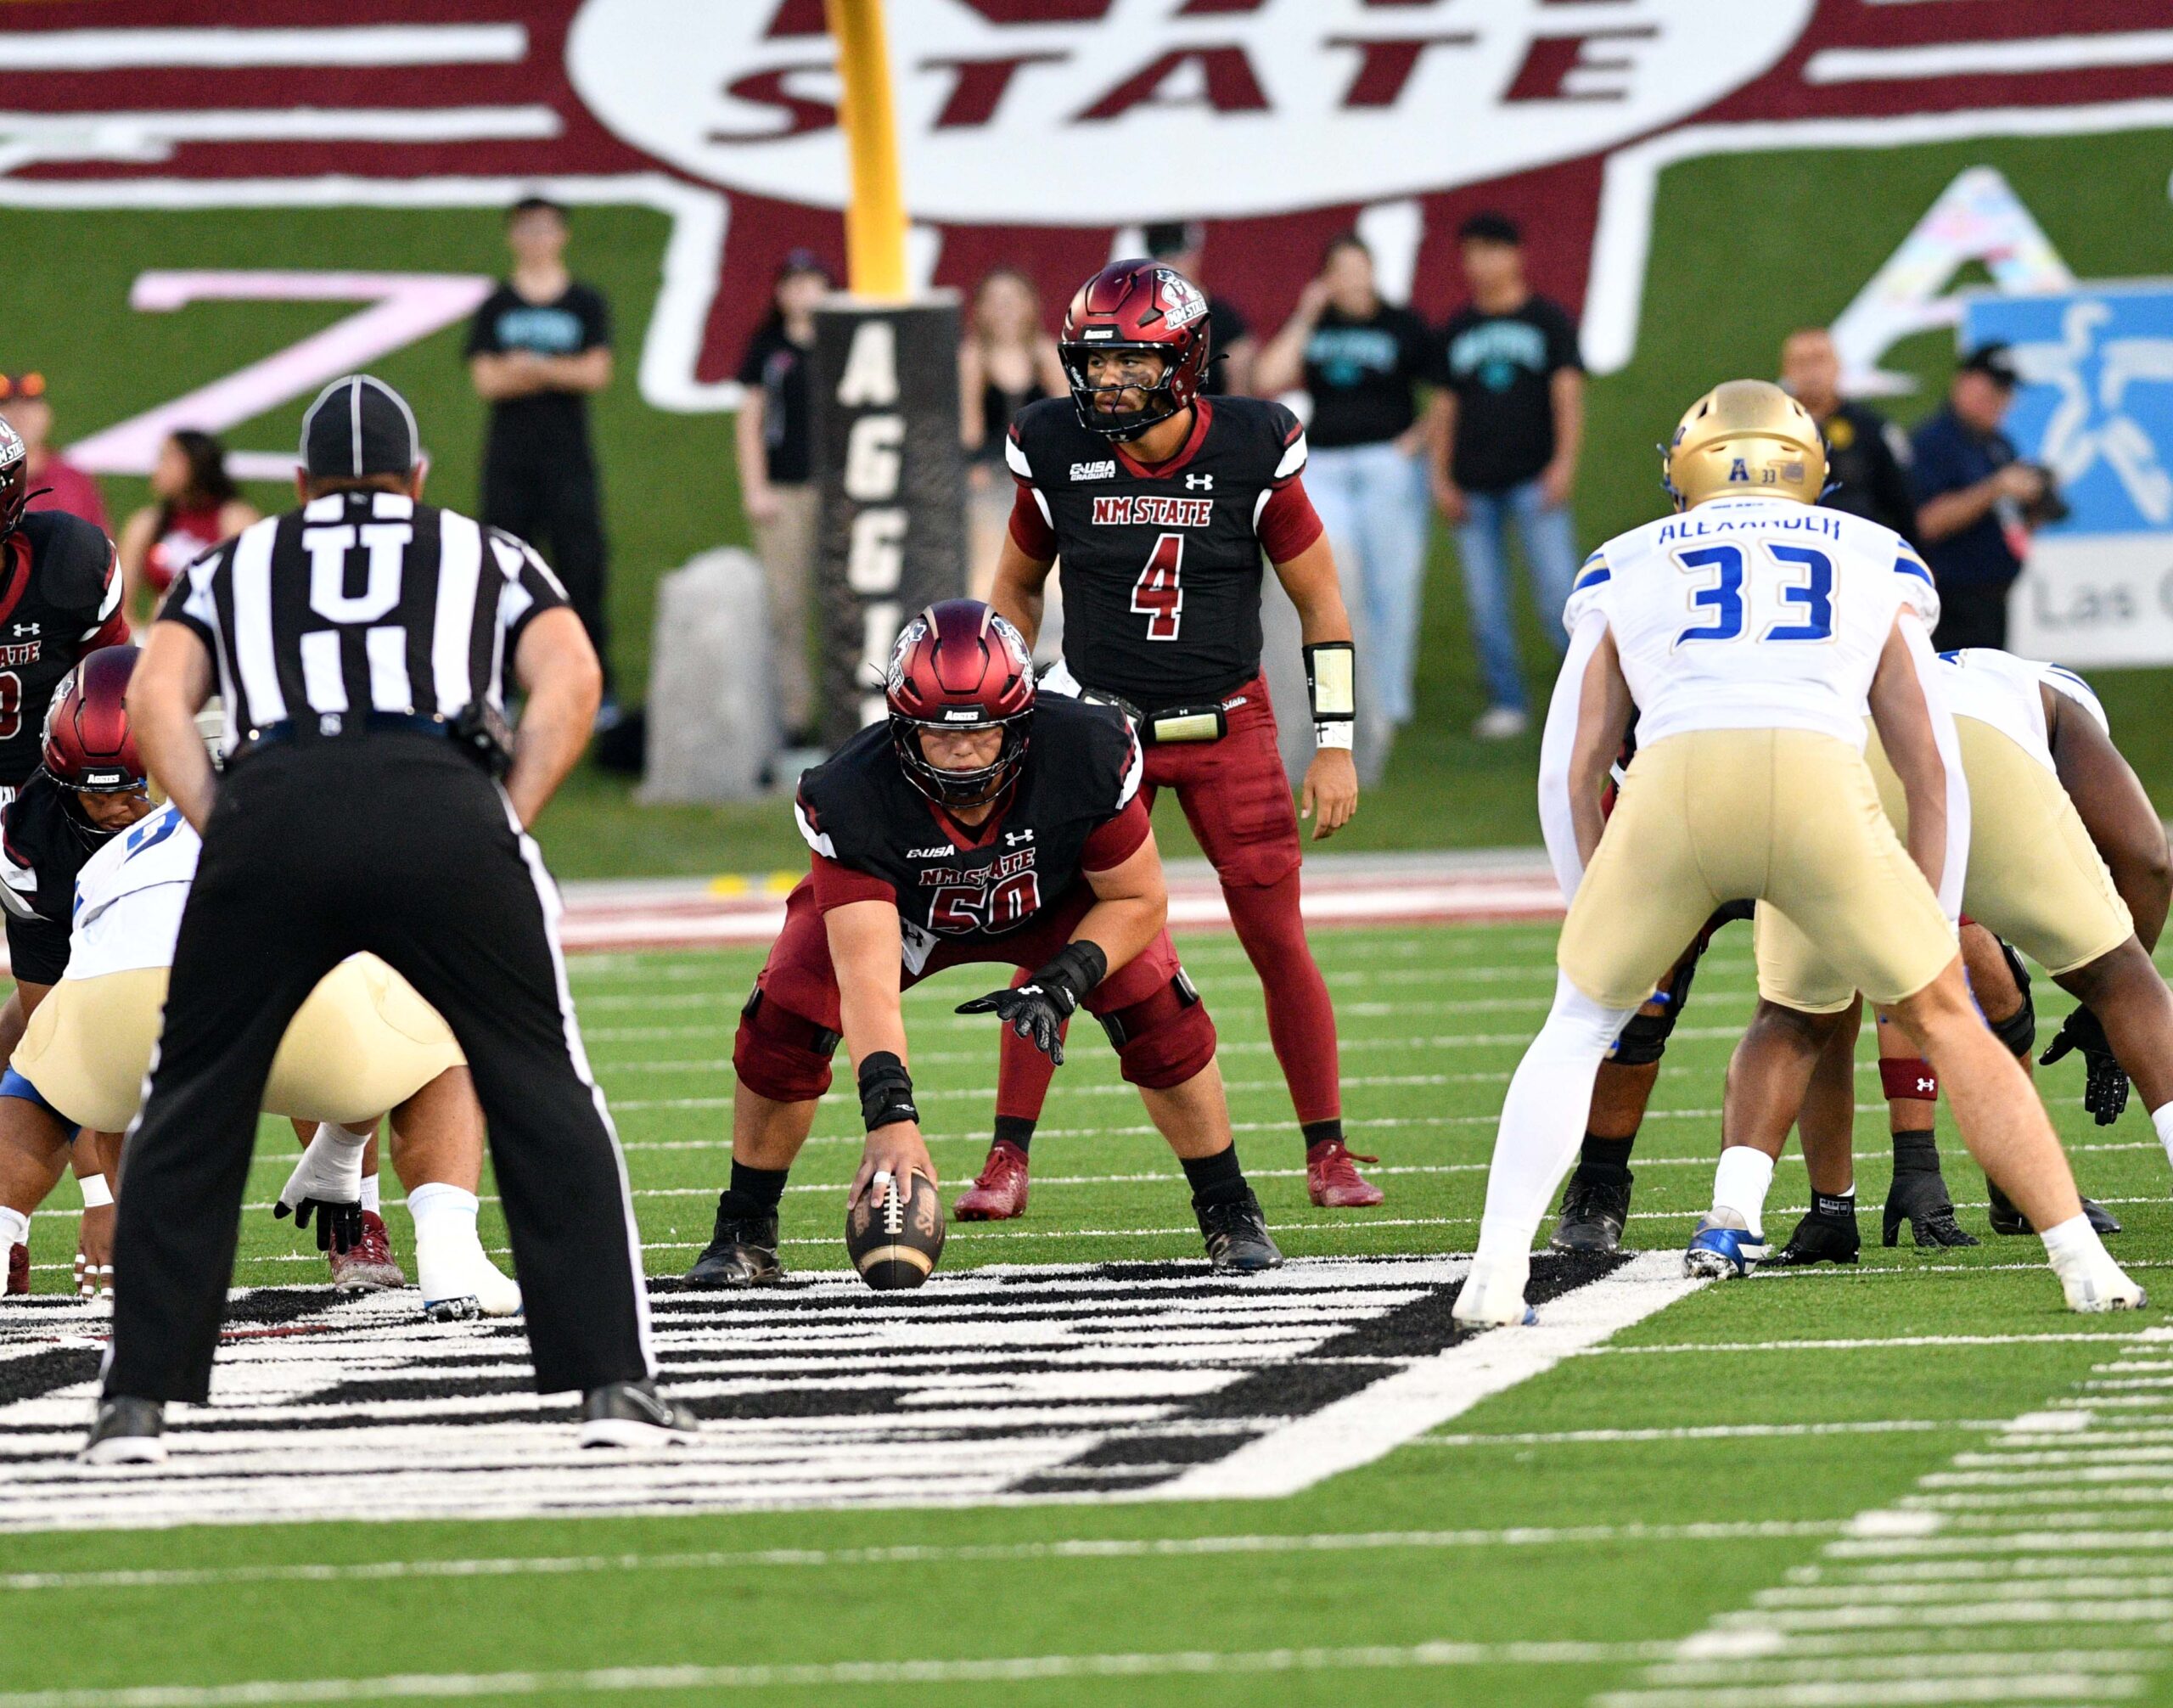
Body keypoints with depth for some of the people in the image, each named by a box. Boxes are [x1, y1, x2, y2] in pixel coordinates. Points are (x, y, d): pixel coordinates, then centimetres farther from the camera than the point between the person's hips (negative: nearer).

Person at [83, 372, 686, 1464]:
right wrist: (505, 825, 10)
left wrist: (225, 833, 12)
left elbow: (157, 700, 14)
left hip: (270, 803, 1)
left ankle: (140, 1399, 10)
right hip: (443, 802, -1)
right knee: (542, 1094, 10)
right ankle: (614, 1381, 3)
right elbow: (569, 681, 12)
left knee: (193, 1107, 14)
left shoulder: (233, 568, 32)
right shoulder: (489, 557, 31)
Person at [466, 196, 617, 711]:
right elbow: (486, 380, -1)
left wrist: (533, 367, -15)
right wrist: (558, 373, -11)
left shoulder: (586, 304, 8)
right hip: (509, 461, 1)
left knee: (582, 572, -5)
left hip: (569, 461, -1)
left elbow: (597, 373, -3)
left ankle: (597, 690, -2)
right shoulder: (495, 308, 10)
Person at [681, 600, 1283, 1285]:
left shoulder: (1087, 756, -37)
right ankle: (745, 1234, 3)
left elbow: (1138, 898, -20)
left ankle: (1229, 1214, 4)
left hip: (1055, 898, 1)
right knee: (785, 1022, -19)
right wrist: (890, 1116, -57)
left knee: (1157, 1011, -18)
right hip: (902, 907, -1)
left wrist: (1060, 985, -35)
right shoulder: (852, 798, -41)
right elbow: (867, 977, -46)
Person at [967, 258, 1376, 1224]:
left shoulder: (1251, 453, -10)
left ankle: (1329, 1155, 12)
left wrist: (1335, 745, -4)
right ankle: (1006, 1162, 0)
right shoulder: (1058, 456, -7)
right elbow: (1015, 590, 10)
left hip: (1227, 728, -1)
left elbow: (1321, 603, -1)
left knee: (1279, 943, -1)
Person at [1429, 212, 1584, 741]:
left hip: (1534, 480, -4)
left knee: (1559, 593, -13)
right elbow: (1445, 405, 15)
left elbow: (1567, 394, -2)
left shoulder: (1548, 320, 4)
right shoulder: (1457, 330, 14)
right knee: (1485, 602, 2)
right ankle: (1505, 703, 10)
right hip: (1474, 488, 4)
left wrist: (1564, 462, -13)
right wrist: (1441, 477, 7)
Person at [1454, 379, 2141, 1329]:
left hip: (1671, 786, 0)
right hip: (1819, 782, 0)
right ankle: (2084, 1267, 11)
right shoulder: (1873, 565, 32)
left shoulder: (1625, 568, 31)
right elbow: (1934, 771, 29)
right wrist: (1934, 940, 35)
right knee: (1944, 1018, 17)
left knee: (1578, 1027, 22)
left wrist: (1600, 921, 34)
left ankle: (1497, 1277, 10)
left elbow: (1568, 771, 26)